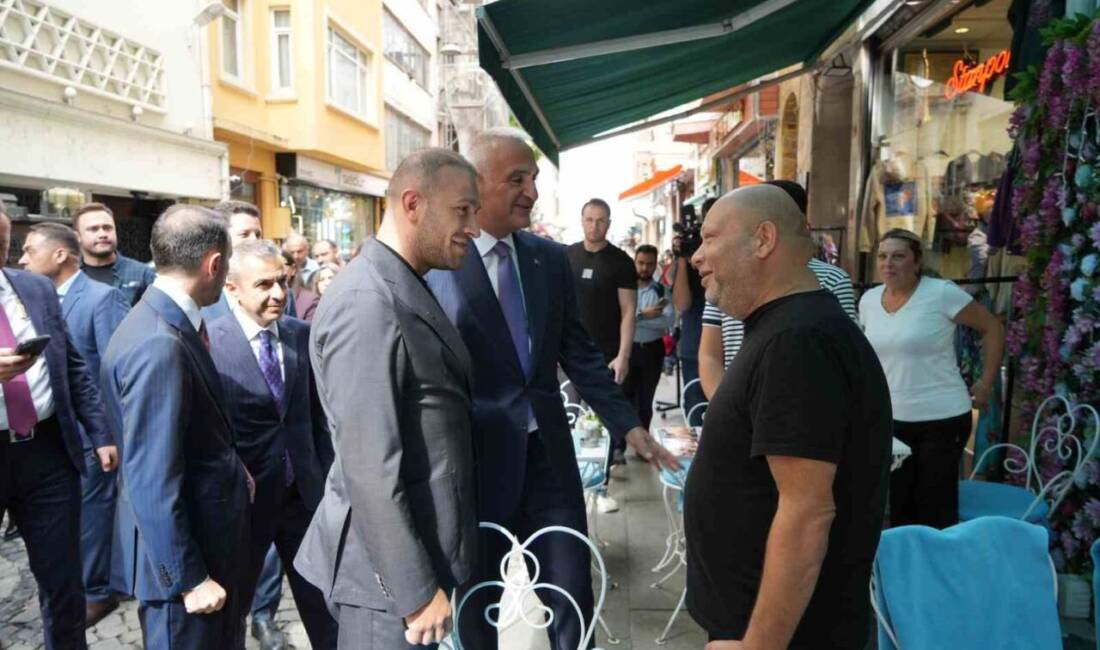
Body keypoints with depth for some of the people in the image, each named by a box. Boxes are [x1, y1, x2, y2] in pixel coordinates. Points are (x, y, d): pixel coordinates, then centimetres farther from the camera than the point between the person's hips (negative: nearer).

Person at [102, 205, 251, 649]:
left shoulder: (170, 323, 2)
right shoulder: (158, 345, -27)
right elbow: (152, 482, -26)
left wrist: (227, 468, 6)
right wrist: (188, 577, -20)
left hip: (204, 532, 9)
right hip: (181, 550, -9)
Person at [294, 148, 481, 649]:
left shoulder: (406, 290, 9)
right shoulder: (368, 303, -22)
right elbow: (370, 468, -24)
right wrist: (416, 589, -19)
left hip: (416, 551, 9)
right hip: (391, 572, -9)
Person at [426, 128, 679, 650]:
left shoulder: (551, 258, 4)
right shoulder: (435, 263, -11)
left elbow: (579, 354, 9)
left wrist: (629, 425, 3)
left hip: (548, 451, 4)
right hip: (474, 458, -3)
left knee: (571, 591, 13)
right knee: (478, 598, 16)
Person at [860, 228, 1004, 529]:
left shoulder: (941, 293, -13)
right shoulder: (868, 300, 3)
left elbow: (993, 328, -5)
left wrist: (985, 384, -6)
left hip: (941, 419, -5)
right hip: (890, 420, 5)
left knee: (936, 506, 3)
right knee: (899, 504, 13)